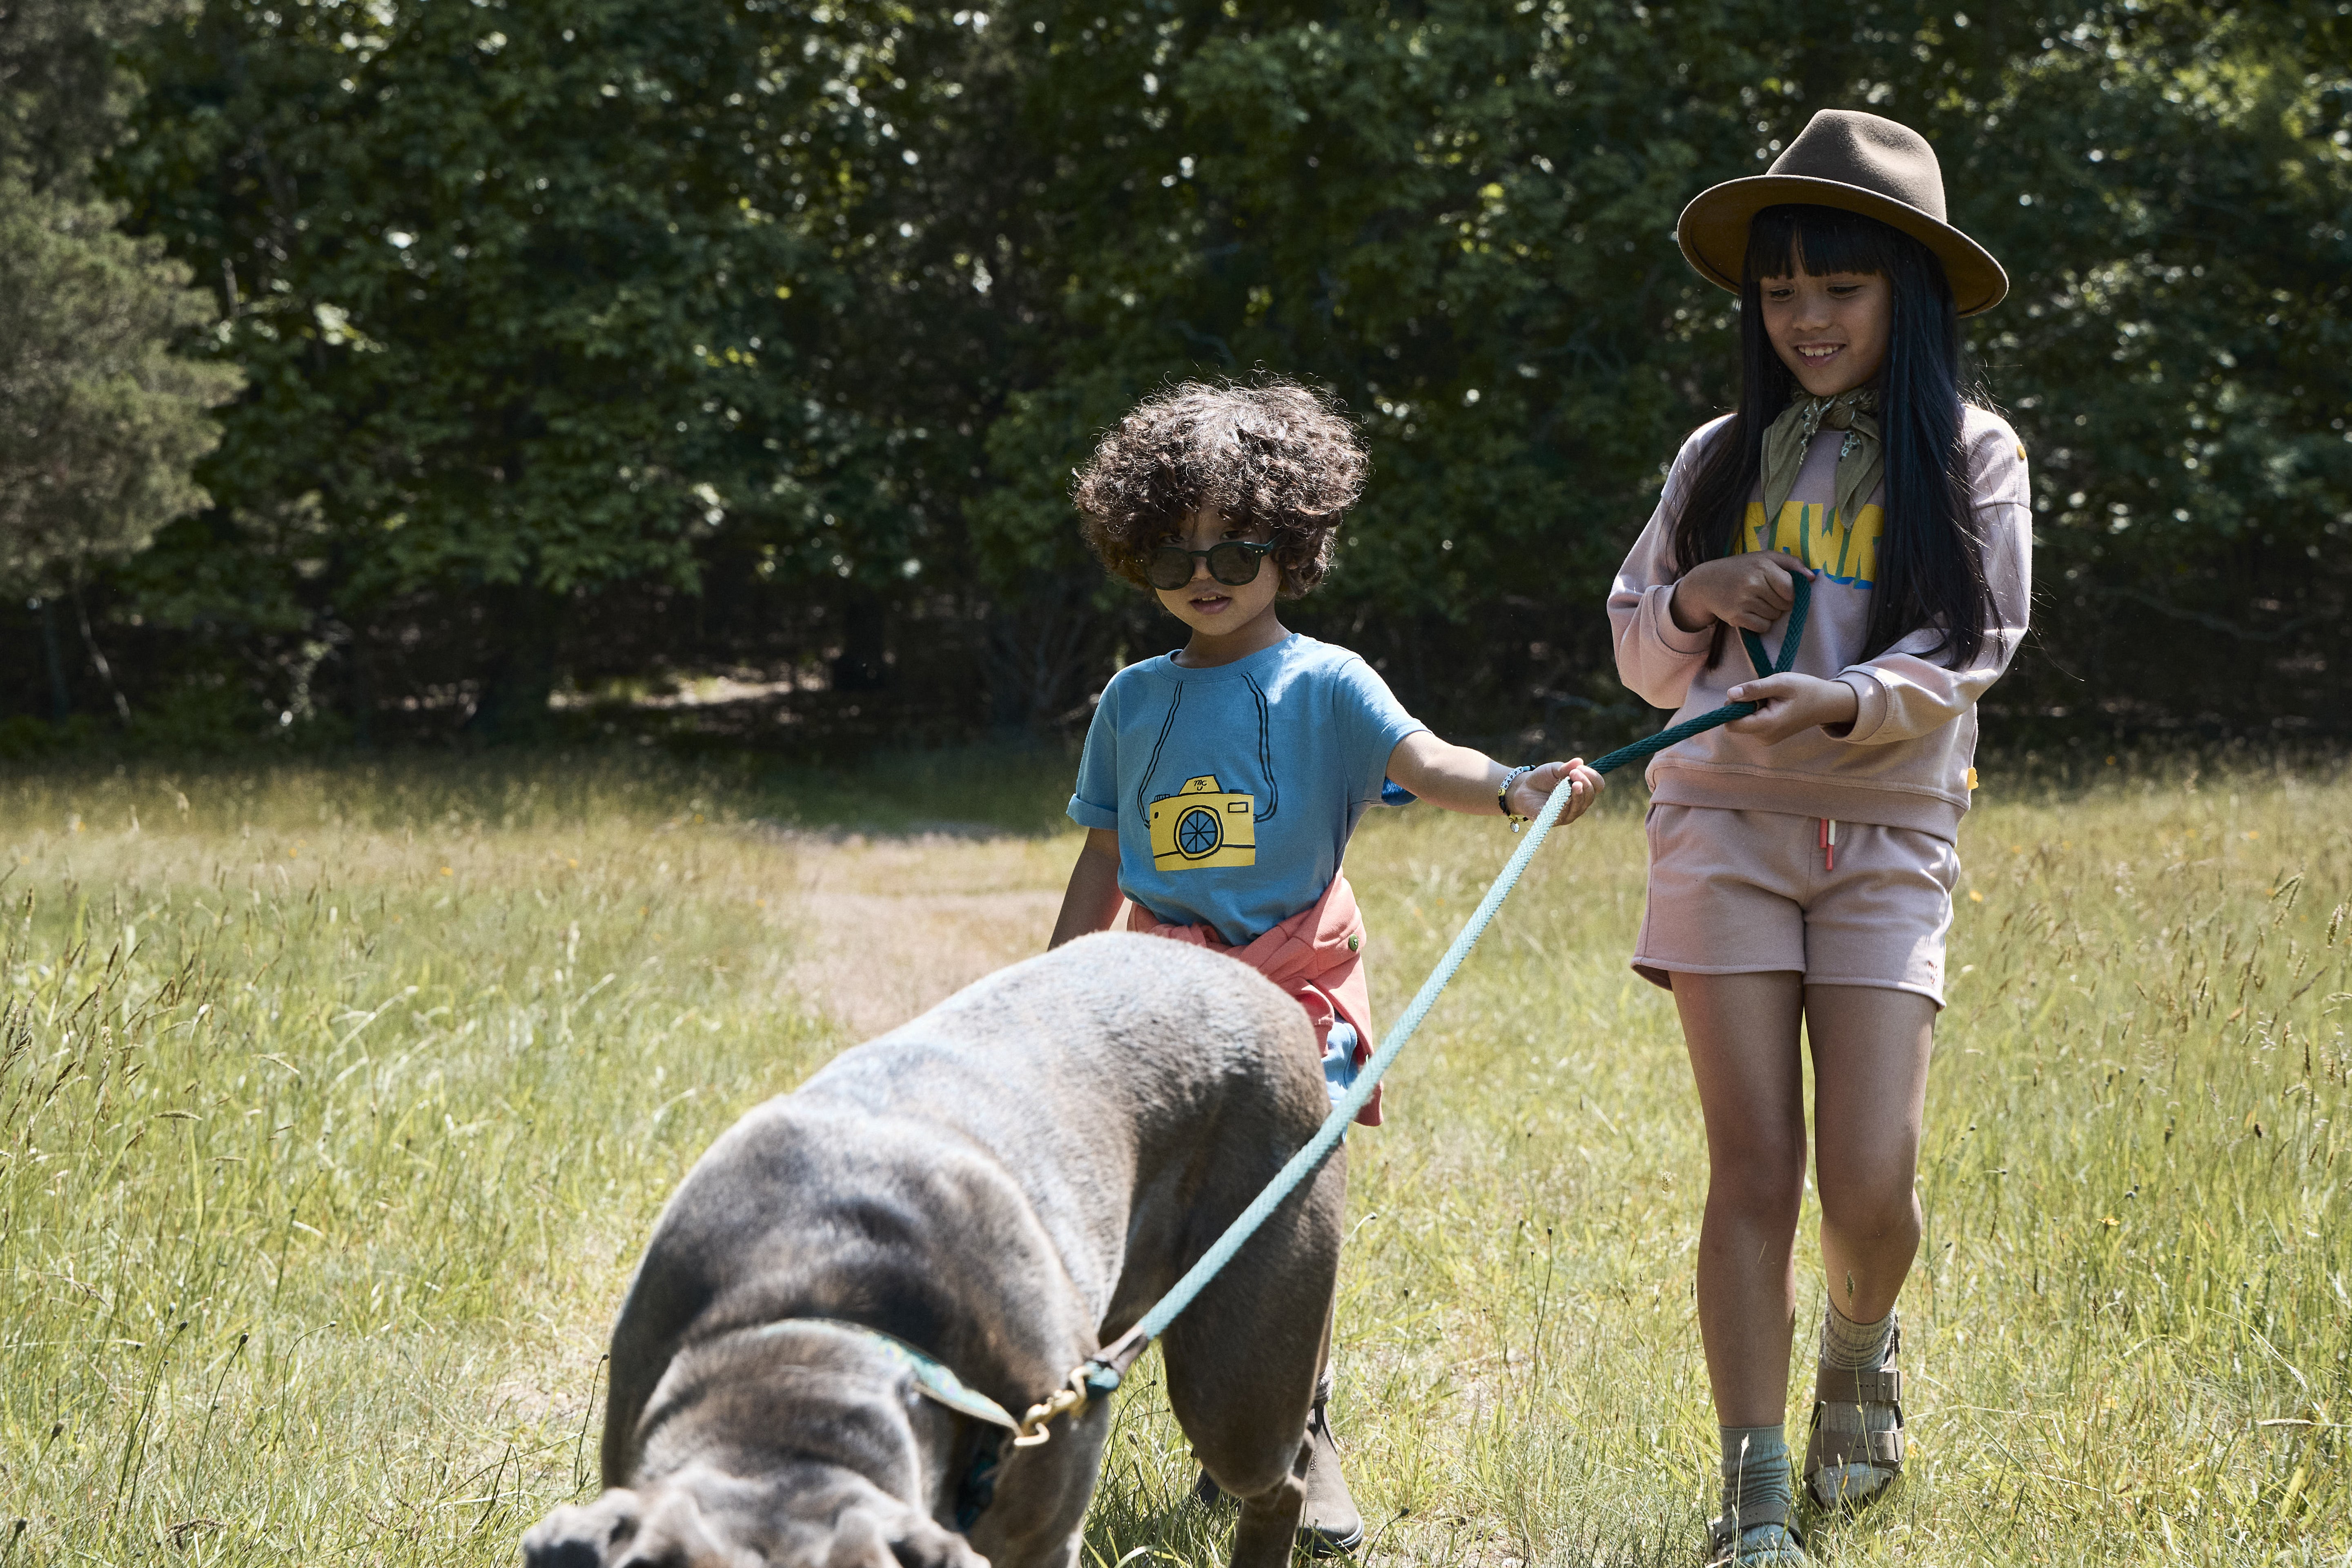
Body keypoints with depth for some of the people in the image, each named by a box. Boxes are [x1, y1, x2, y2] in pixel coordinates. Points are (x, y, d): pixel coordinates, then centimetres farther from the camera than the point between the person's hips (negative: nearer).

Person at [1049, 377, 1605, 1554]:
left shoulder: (1322, 685, -3)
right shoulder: (1134, 703, 9)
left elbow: (1419, 758, -20)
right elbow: (1104, 863, 17)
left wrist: (1512, 789, -41)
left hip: (1294, 984, -3)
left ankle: (1302, 1433, 1)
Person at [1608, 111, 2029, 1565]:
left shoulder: (1973, 456, 6)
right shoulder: (1721, 458, 12)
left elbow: (1965, 652, -3)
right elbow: (1642, 660, 18)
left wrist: (1853, 705, -22)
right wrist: (1690, 604, -5)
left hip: (1886, 837, -1)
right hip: (1724, 824, 1)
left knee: (1870, 1181, -9)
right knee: (1755, 1171, -7)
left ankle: (1862, 1348, 27)